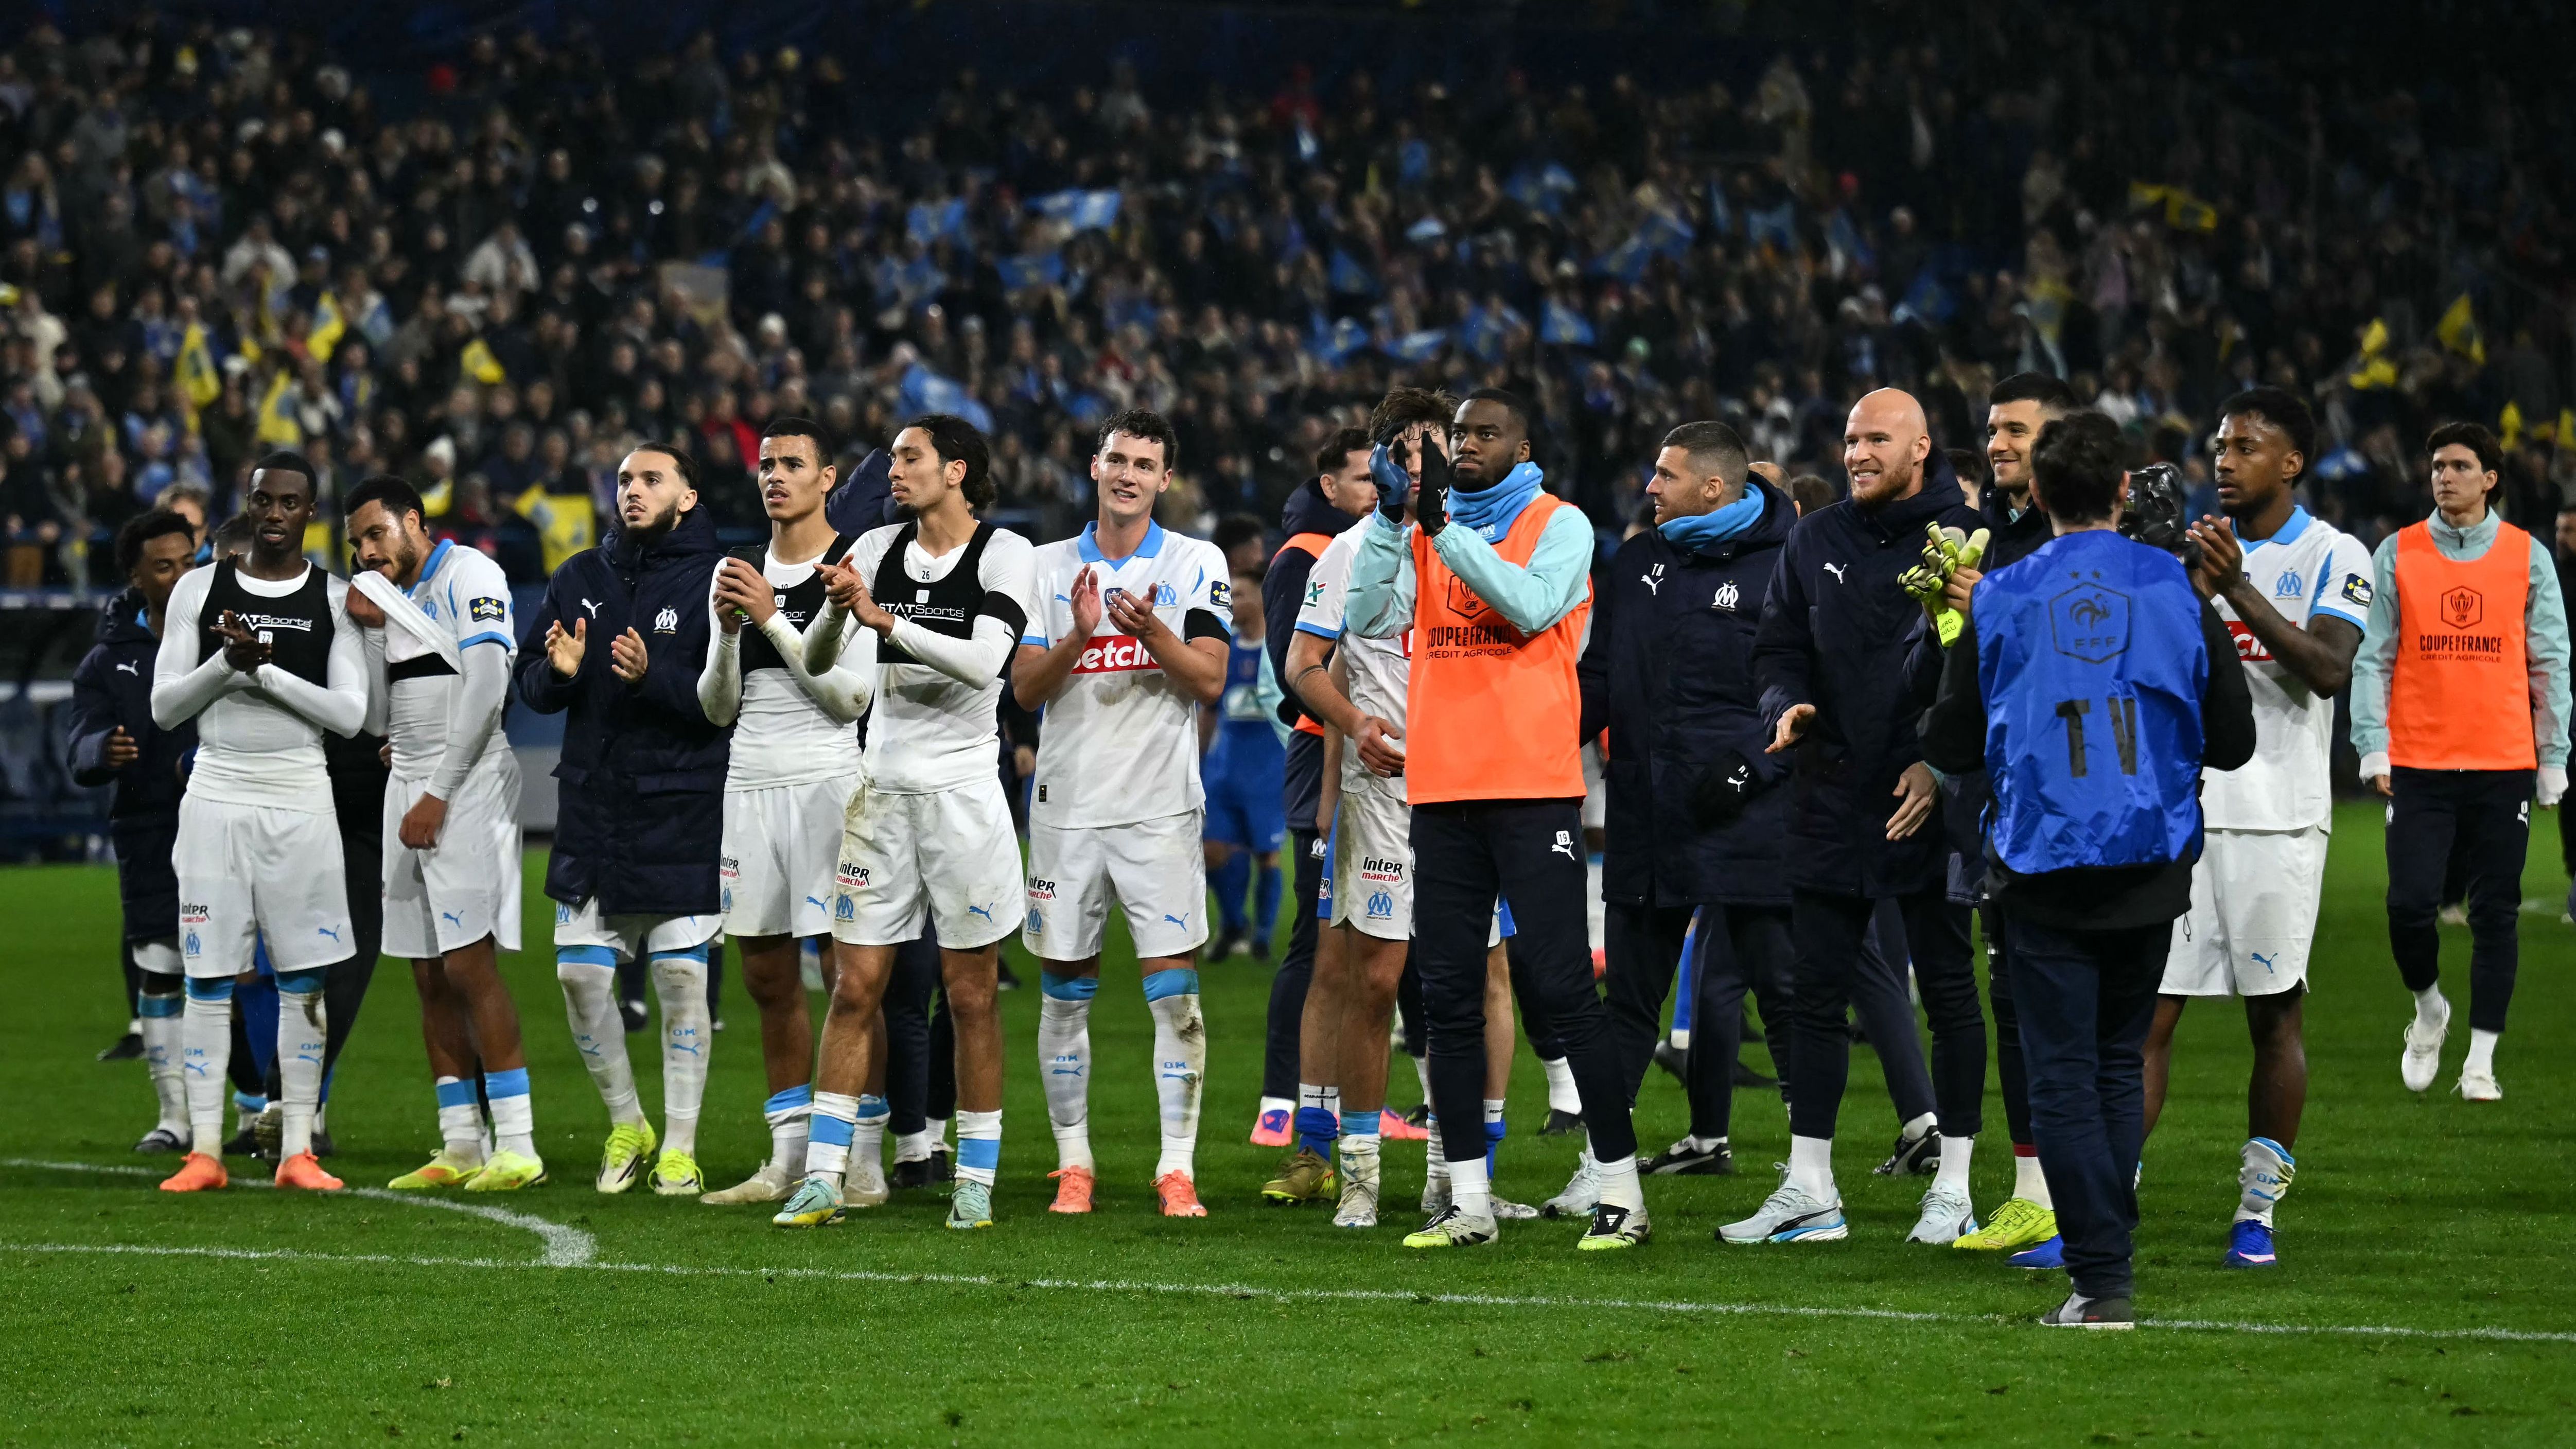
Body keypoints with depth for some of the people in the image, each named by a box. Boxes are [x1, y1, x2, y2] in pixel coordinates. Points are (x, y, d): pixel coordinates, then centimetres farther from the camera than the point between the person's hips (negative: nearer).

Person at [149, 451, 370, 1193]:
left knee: (302, 980, 1)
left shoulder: (335, 600, 3)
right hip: (216, 796, 0)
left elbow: (350, 714, -6)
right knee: (207, 976, -1)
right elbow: (164, 707, 2)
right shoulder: (201, 590, 5)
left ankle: (297, 1152, 6)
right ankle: (204, 1152, 3)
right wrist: (228, 661, -15)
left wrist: (265, 668, -16)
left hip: (299, 798, 0)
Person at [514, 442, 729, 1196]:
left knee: (681, 977, -1)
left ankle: (679, 1147, 8)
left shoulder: (714, 581, -4)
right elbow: (531, 685, 12)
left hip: (681, 811, -5)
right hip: (590, 808, 5)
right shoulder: (581, 577, 12)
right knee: (581, 973, 3)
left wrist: (653, 678, -25)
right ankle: (626, 1125, 22)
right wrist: (559, 672, -10)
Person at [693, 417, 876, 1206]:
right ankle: (788, 1159, 14)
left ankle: (863, 1161, -4)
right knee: (768, 979, 8)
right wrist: (727, 631, -4)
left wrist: (774, 619, -14)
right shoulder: (735, 574, 14)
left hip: (827, 778, -6)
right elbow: (719, 707, 14)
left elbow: (854, 696, -13)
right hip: (751, 782, 6)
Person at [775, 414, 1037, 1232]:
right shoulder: (877, 551, 7)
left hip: (963, 793, -4)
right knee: (855, 989, 2)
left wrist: (884, 618, -24)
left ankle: (975, 1180, 9)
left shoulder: (1004, 557, -6)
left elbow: (983, 663, -20)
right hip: (883, 793, 4)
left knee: (970, 997, 2)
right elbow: (817, 664, 1)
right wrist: (837, 609, -19)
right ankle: (822, 1180, 4)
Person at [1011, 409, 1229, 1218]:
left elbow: (1209, 679, -5)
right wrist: (1079, 638, -15)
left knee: (1174, 989, -8)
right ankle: (1073, 1163, 13)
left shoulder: (1197, 566, 3)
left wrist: (1152, 632, -22)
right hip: (1067, 807, 2)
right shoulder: (1050, 568, 9)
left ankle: (1178, 1168, -5)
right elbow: (1025, 688, 2)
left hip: (1161, 808, -2)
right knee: (1065, 991, 5)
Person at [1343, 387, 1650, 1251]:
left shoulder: (1558, 526, 1)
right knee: (1448, 998, 6)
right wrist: (1392, 516, -8)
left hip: (1532, 785, -5)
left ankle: (1621, 1192, -3)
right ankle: (1467, 1201, 12)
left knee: (1563, 987, -8)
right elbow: (1371, 618, 2)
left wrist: (1443, 526, -18)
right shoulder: (1426, 528, 15)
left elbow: (1531, 605, -17)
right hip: (1442, 790, 5)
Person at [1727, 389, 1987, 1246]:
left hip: (1928, 807, -5)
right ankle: (1809, 1191, 10)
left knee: (1948, 992, 2)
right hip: (1833, 798, 5)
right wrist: (1786, 705, -5)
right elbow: (1778, 647, 16)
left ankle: (1954, 1190, 9)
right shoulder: (1815, 542, 11)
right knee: (1815, 993, 4)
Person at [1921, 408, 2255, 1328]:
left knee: (2063, 1073, 0)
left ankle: (2102, 1278, -7)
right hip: (2150, 869, 2)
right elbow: (2232, 741, 3)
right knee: (2121, 1062, 16)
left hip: (2042, 867, -2)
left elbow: (1948, 747, -1)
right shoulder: (2179, 594, -1)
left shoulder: (1998, 600, -4)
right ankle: (2108, 1253, 18)